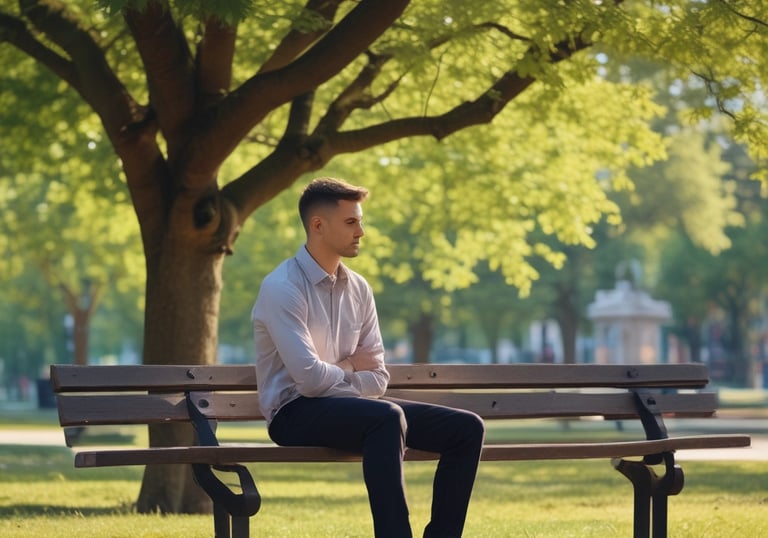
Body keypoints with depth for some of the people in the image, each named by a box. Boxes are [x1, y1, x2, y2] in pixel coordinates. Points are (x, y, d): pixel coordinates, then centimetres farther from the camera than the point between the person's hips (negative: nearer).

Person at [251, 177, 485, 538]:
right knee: (387, 417, -37)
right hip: (296, 413, -8)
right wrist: (350, 367, -1)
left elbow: (377, 379, 8)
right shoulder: (282, 288, -13)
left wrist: (334, 376, -10)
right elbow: (310, 378, -21)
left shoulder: (358, 289, 10)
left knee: (467, 428, -7)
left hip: (348, 406, 8)